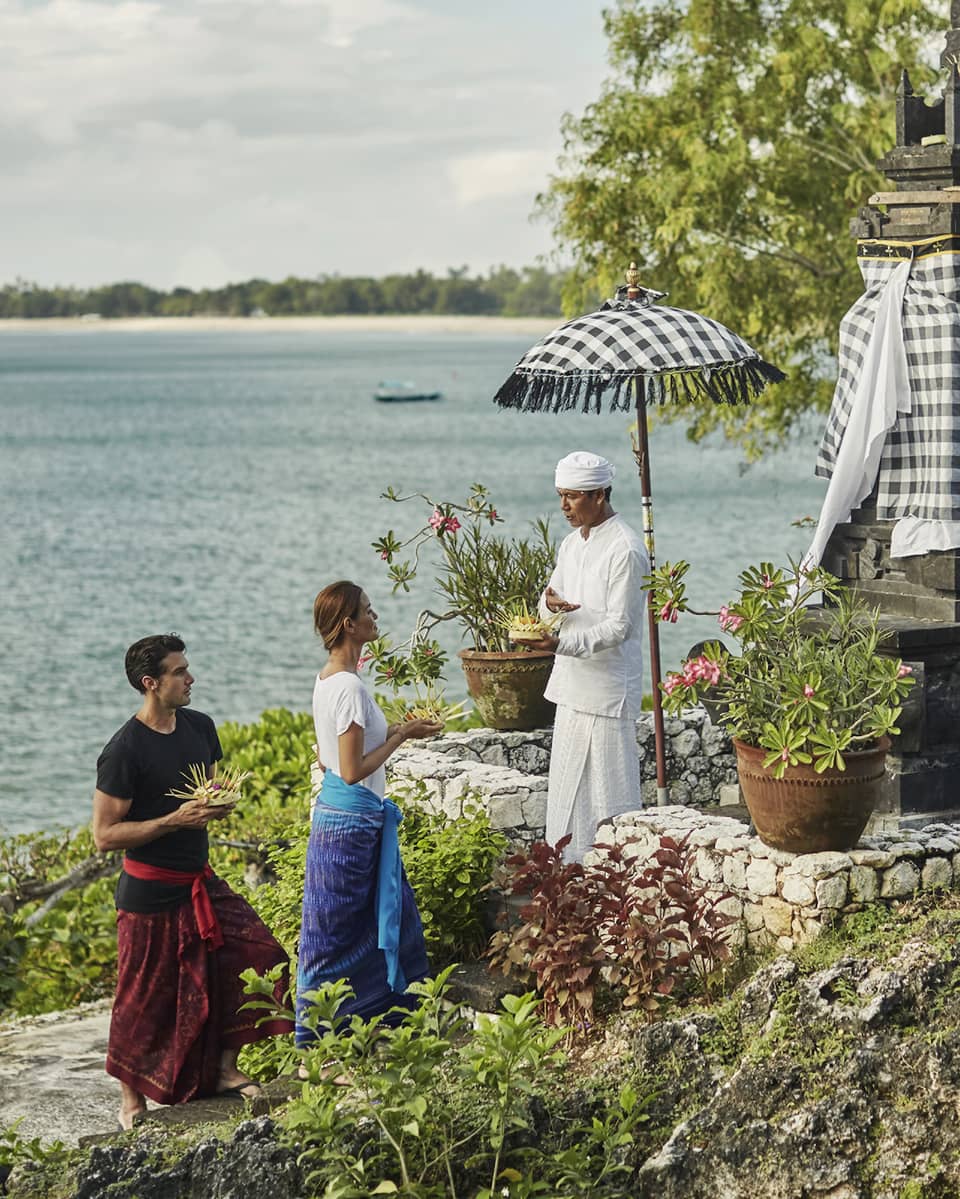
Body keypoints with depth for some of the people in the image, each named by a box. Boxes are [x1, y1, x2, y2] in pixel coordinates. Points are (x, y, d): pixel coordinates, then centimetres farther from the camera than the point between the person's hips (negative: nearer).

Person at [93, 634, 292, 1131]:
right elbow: (105, 835, -18)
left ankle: (223, 1069, 12)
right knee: (145, 998, 3)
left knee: (255, 955, -1)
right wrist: (176, 819, -24)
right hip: (151, 892, -7)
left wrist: (220, 804, -3)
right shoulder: (124, 751, -18)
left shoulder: (199, 727, 5)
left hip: (200, 881, 7)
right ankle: (132, 1100, 20)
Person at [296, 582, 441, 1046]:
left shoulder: (327, 679, 7)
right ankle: (316, 1038, 12)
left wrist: (392, 730, 14)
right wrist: (401, 735, -14)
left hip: (337, 812, 10)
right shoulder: (349, 686, -23)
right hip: (351, 823, -10)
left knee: (390, 915, 19)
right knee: (335, 930, 2)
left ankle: (394, 1012, 29)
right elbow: (353, 770, -23)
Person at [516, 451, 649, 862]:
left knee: (610, 792, -4)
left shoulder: (625, 550, -15)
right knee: (568, 792, 13)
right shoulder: (572, 543, 12)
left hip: (609, 689, -9)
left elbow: (618, 627, -18)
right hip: (572, 686, 9)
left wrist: (562, 643, -29)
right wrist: (550, 603, -9)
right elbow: (552, 598, 17)